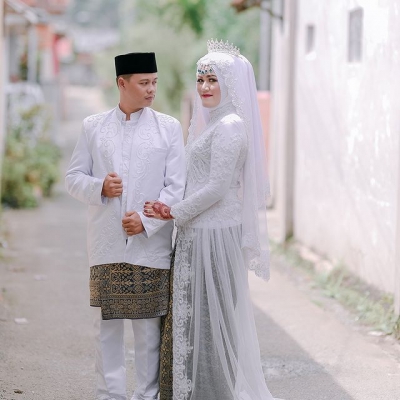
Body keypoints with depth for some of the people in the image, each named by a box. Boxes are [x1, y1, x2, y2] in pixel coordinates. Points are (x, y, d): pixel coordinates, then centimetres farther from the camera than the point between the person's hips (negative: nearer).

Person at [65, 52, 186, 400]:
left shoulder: (169, 128, 5)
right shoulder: (93, 127, 8)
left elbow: (177, 186, 0)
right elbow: (74, 178, 9)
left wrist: (147, 221, -12)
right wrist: (100, 187, -12)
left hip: (151, 243, -1)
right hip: (106, 244, 1)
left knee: (149, 325, 2)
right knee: (107, 324, 6)